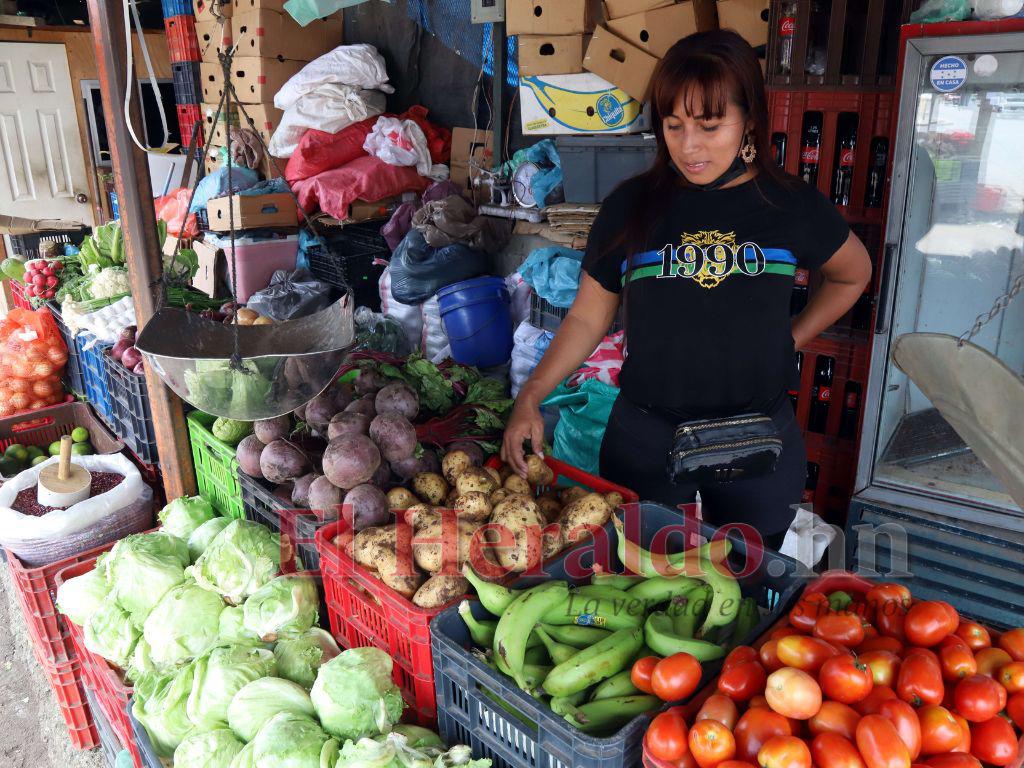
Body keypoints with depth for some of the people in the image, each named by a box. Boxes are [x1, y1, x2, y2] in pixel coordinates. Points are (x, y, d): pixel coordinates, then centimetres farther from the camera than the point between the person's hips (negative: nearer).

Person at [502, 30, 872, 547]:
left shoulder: (793, 206, -3)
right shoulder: (631, 205, -5)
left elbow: (853, 273, 16)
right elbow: (588, 317, -1)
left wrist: (793, 337, 4)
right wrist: (530, 398, -11)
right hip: (644, 436, 0)